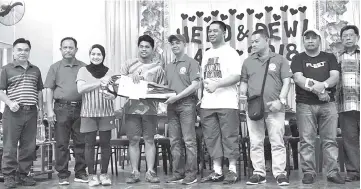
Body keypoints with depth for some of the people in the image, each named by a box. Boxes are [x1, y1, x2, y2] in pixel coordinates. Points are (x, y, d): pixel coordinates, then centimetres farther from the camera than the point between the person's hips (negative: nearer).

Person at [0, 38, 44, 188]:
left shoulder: (35, 70, 16)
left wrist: (40, 109, 12)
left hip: (31, 112, 4)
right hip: (13, 112, -3)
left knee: (29, 146, 5)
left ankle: (24, 174, 16)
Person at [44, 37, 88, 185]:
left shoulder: (83, 67, 11)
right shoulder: (55, 67, 9)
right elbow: (49, 90, 6)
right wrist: (50, 110, -4)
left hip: (80, 108, 1)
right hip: (61, 108, -1)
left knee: (81, 142, 3)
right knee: (61, 143, 1)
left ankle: (80, 173, 14)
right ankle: (63, 175, 10)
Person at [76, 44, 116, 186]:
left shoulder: (108, 72, 8)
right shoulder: (83, 70, 4)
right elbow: (80, 89, -9)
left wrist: (112, 96, -18)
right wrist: (100, 82, -12)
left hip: (106, 112, 1)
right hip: (88, 113, -1)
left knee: (105, 143, 3)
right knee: (90, 144, 1)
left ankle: (104, 174, 13)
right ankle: (92, 175, 11)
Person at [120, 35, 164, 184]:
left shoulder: (158, 67, 8)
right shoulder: (129, 64, 9)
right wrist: (131, 76, -12)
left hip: (149, 108, 0)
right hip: (132, 108, 0)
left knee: (149, 140, 2)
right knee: (133, 140, 2)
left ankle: (150, 172, 7)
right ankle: (135, 173, 9)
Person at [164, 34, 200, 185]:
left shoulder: (191, 62, 0)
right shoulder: (168, 67, 19)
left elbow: (195, 85, -10)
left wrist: (177, 97, -15)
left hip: (186, 104, -6)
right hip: (172, 106, 6)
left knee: (189, 140, -5)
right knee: (175, 141, 6)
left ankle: (191, 174, 0)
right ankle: (178, 173, 12)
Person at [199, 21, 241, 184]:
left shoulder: (230, 52, -3)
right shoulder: (206, 54, 18)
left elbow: (236, 76, -14)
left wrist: (216, 85, -25)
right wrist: (201, 96, 10)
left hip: (227, 103, -6)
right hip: (207, 104, 7)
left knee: (229, 137, -1)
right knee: (211, 138, 8)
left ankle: (233, 170, 9)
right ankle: (217, 171, 16)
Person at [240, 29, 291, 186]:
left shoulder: (279, 60, 5)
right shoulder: (248, 62, 14)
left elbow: (286, 81, 0)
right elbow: (244, 82, 17)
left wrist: (281, 100, -11)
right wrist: (242, 95, -2)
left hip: (274, 108, -3)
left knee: (277, 142, -2)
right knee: (255, 143, 5)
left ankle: (280, 174, 4)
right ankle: (259, 173, 12)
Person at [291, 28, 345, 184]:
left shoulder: (329, 57, 15)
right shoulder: (298, 59, 9)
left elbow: (335, 77, 1)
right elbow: (298, 78, -6)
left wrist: (323, 85, -20)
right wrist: (318, 90, -14)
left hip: (328, 104, 2)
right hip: (305, 105, -1)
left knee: (330, 140, 0)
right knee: (306, 141, -2)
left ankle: (333, 172, 7)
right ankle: (308, 172, 4)